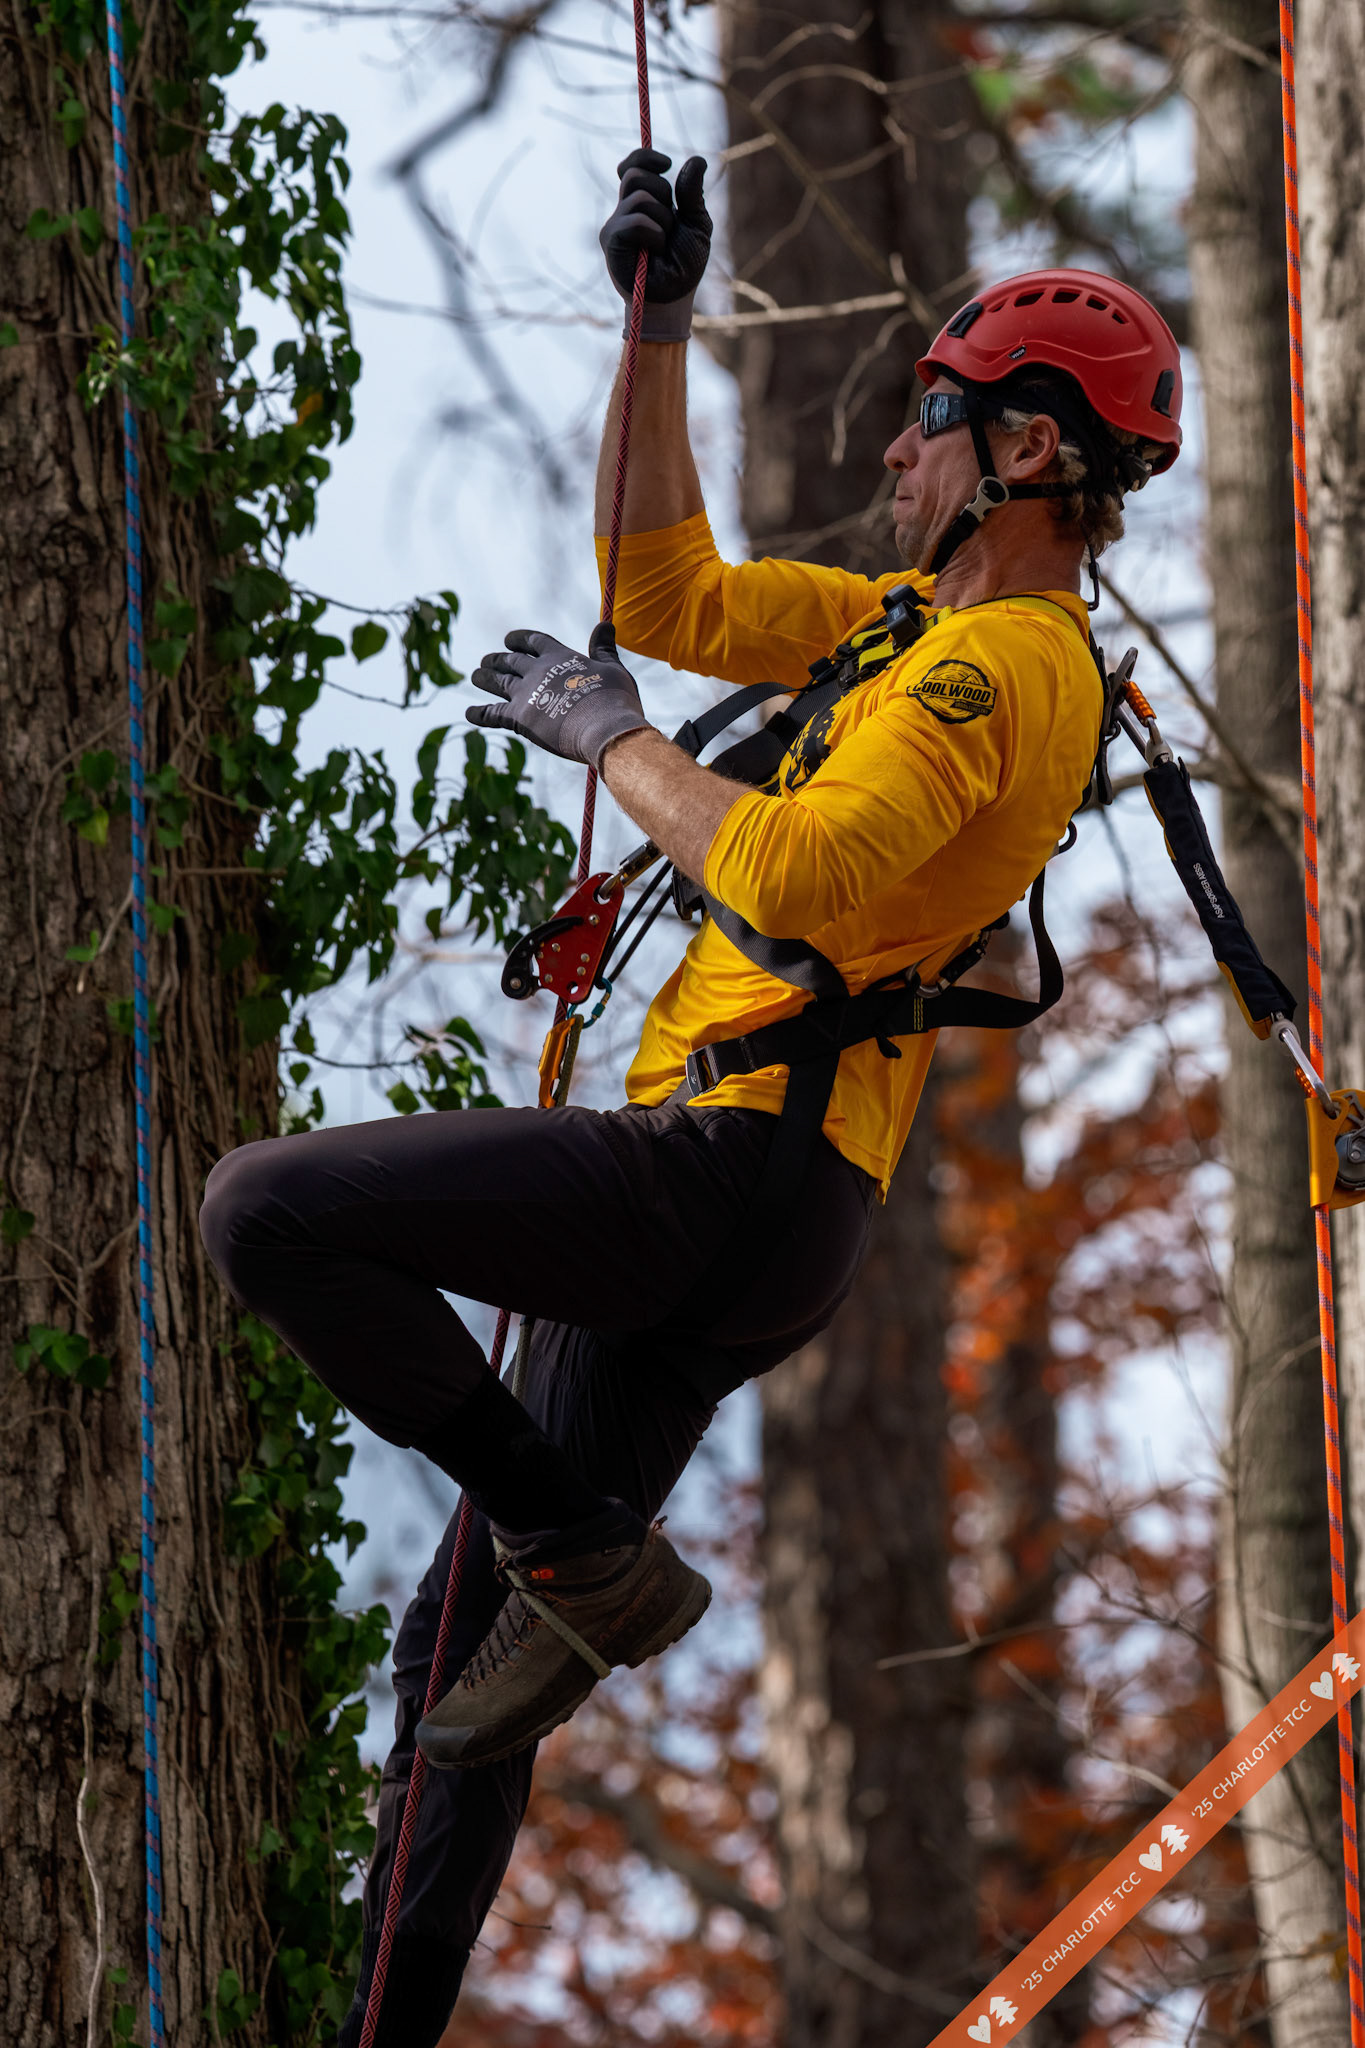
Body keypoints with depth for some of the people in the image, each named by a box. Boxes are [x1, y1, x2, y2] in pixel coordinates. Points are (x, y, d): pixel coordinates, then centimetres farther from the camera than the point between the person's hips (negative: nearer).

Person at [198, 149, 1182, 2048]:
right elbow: (669, 593, 27)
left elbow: (792, 874, -26)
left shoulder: (1005, 664, -13)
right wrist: (658, 335, 21)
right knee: (461, 1639, 10)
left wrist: (611, 738, -11)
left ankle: (586, 1550, -13)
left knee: (269, 1205, -19)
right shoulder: (912, 618, 18)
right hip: (729, 1201, 10)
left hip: (734, 1163, -10)